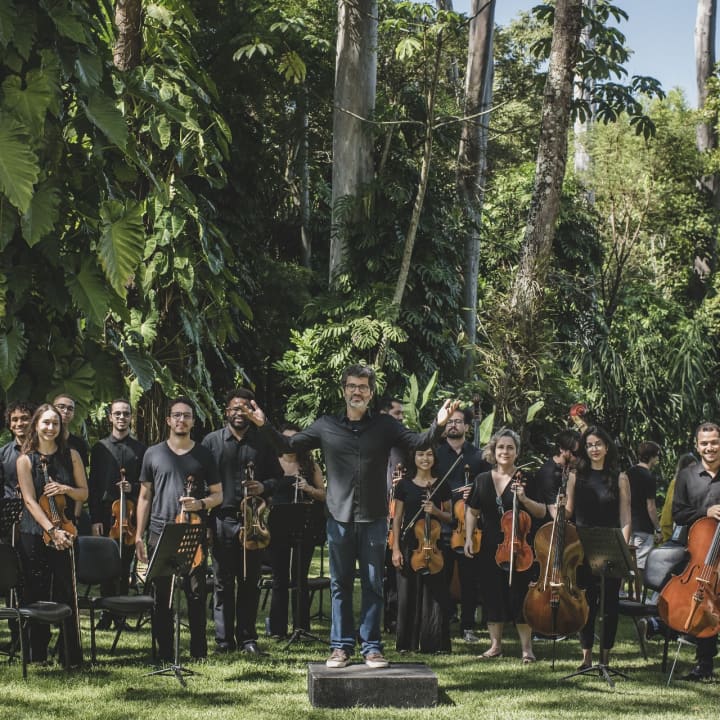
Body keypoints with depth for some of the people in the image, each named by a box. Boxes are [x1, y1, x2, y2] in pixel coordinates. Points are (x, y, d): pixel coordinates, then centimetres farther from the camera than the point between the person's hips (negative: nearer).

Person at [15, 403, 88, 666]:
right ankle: (37, 653, 12)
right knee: (35, 595, 3)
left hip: (64, 533, 1)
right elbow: (30, 500, -7)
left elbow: (83, 493, 11)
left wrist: (65, 489, -11)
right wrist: (51, 530, -18)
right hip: (34, 534, -1)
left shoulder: (71, 456, 7)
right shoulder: (26, 460, 1)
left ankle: (73, 656, 2)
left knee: (66, 594, -3)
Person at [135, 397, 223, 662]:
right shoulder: (153, 454, 10)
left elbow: (218, 494, 11)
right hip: (160, 533, 1)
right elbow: (145, 496, 13)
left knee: (196, 594, -2)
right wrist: (139, 536, 7)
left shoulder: (203, 455, 9)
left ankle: (199, 651, 7)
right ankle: (164, 654, 10)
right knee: (162, 596, 3)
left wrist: (201, 504, -11)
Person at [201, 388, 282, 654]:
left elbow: (278, 477, 12)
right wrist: (205, 520, -2)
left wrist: (263, 487, -10)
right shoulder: (212, 441, 6)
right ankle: (224, 639, 7)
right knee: (223, 583, 2)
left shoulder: (263, 443, 10)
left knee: (250, 582, 5)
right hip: (222, 520, -1)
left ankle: (247, 638, 12)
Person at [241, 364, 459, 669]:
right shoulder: (326, 426, 4)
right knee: (340, 585, 7)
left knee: (373, 585, 4)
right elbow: (289, 445, 8)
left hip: (373, 518, -1)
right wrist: (264, 426, -4)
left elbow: (417, 441, -6)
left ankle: (371, 647, 11)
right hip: (339, 517, 1)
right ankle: (341, 646, 15)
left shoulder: (385, 425, 2)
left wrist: (438, 425, -22)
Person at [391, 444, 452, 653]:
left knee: (434, 594, -2)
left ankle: (433, 642, 4)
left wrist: (436, 511, -10)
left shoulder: (441, 485, 6)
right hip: (409, 545, 0)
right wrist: (395, 548, -3)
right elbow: (397, 519, 4)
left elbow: (449, 517, 12)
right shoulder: (405, 485, 4)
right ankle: (407, 642, 10)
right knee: (409, 593, 3)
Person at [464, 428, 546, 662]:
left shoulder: (525, 480, -2)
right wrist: (469, 538, 3)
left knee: (519, 593, -3)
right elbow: (472, 511, 13)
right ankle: (495, 645, 16)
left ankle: (526, 647, 3)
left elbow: (542, 512, -3)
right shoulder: (482, 480, 7)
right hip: (491, 546, 3)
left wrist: (524, 499, -19)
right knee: (492, 593, 6)